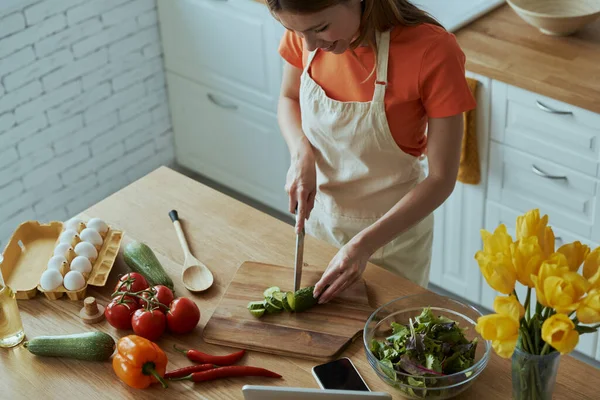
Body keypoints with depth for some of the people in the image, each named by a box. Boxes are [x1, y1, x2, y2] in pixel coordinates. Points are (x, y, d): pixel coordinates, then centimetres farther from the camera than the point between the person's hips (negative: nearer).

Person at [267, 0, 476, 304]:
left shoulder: (433, 52, -30)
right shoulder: (306, 31, -16)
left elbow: (442, 179, -22)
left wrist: (364, 245, -28)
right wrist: (302, 154, -16)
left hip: (393, 229, -4)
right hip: (319, 213, 4)